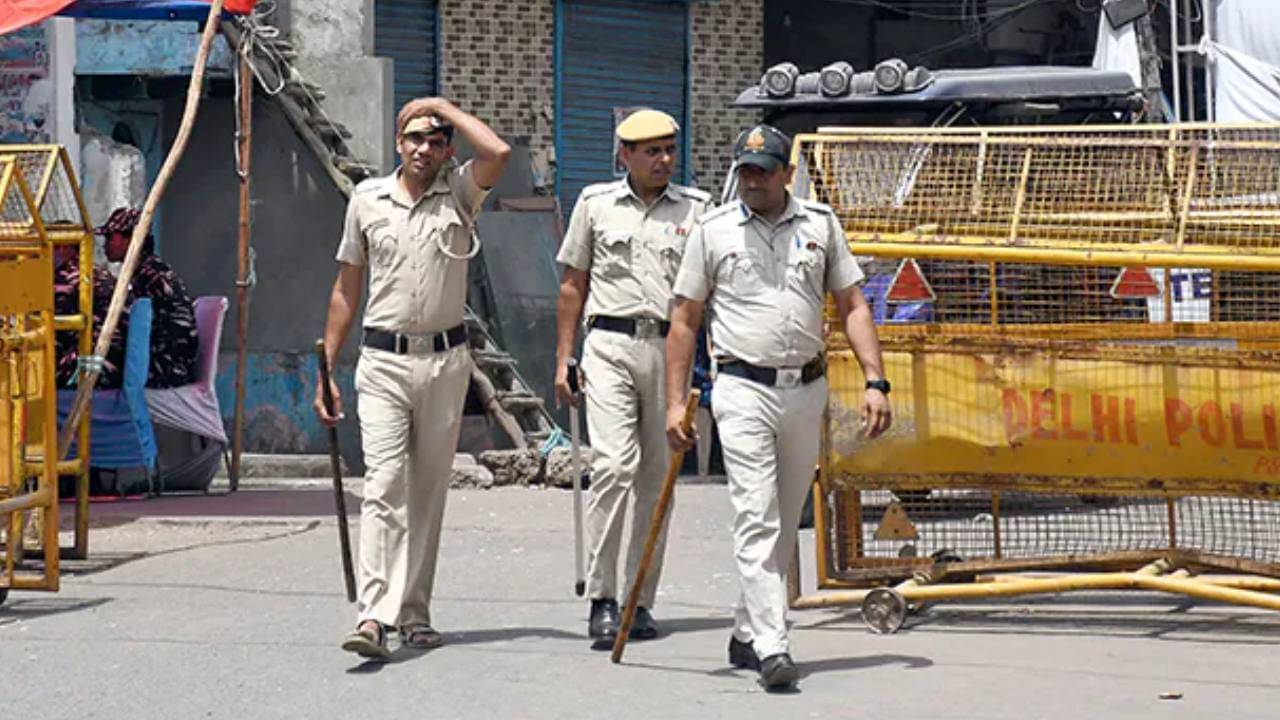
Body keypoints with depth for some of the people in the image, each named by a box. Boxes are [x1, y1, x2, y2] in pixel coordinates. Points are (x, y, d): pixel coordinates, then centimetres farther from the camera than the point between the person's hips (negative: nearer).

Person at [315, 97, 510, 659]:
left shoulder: (459, 195, 4)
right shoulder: (367, 199, 7)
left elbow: (499, 153, -18)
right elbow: (346, 289, 12)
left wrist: (445, 107, -5)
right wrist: (326, 370, 9)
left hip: (445, 361, 1)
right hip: (383, 361, -1)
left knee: (428, 489, 7)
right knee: (384, 484, -13)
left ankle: (414, 613, 17)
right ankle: (374, 616, -22)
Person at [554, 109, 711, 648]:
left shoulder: (696, 208, 10)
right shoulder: (595, 204, 10)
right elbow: (573, 286, 13)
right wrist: (562, 359, 8)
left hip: (671, 347, 2)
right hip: (610, 345, -1)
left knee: (657, 476, 4)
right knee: (614, 464, -15)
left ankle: (641, 601, 12)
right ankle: (602, 599, -13)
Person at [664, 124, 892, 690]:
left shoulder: (820, 224, 8)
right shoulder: (712, 231, 2)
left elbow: (852, 306, 9)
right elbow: (684, 320, 4)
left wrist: (875, 382, -2)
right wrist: (675, 403, -2)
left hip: (807, 390, 4)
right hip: (744, 391, -3)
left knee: (786, 522, 10)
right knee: (757, 519, -13)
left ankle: (747, 635, 23)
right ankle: (771, 647, -19)